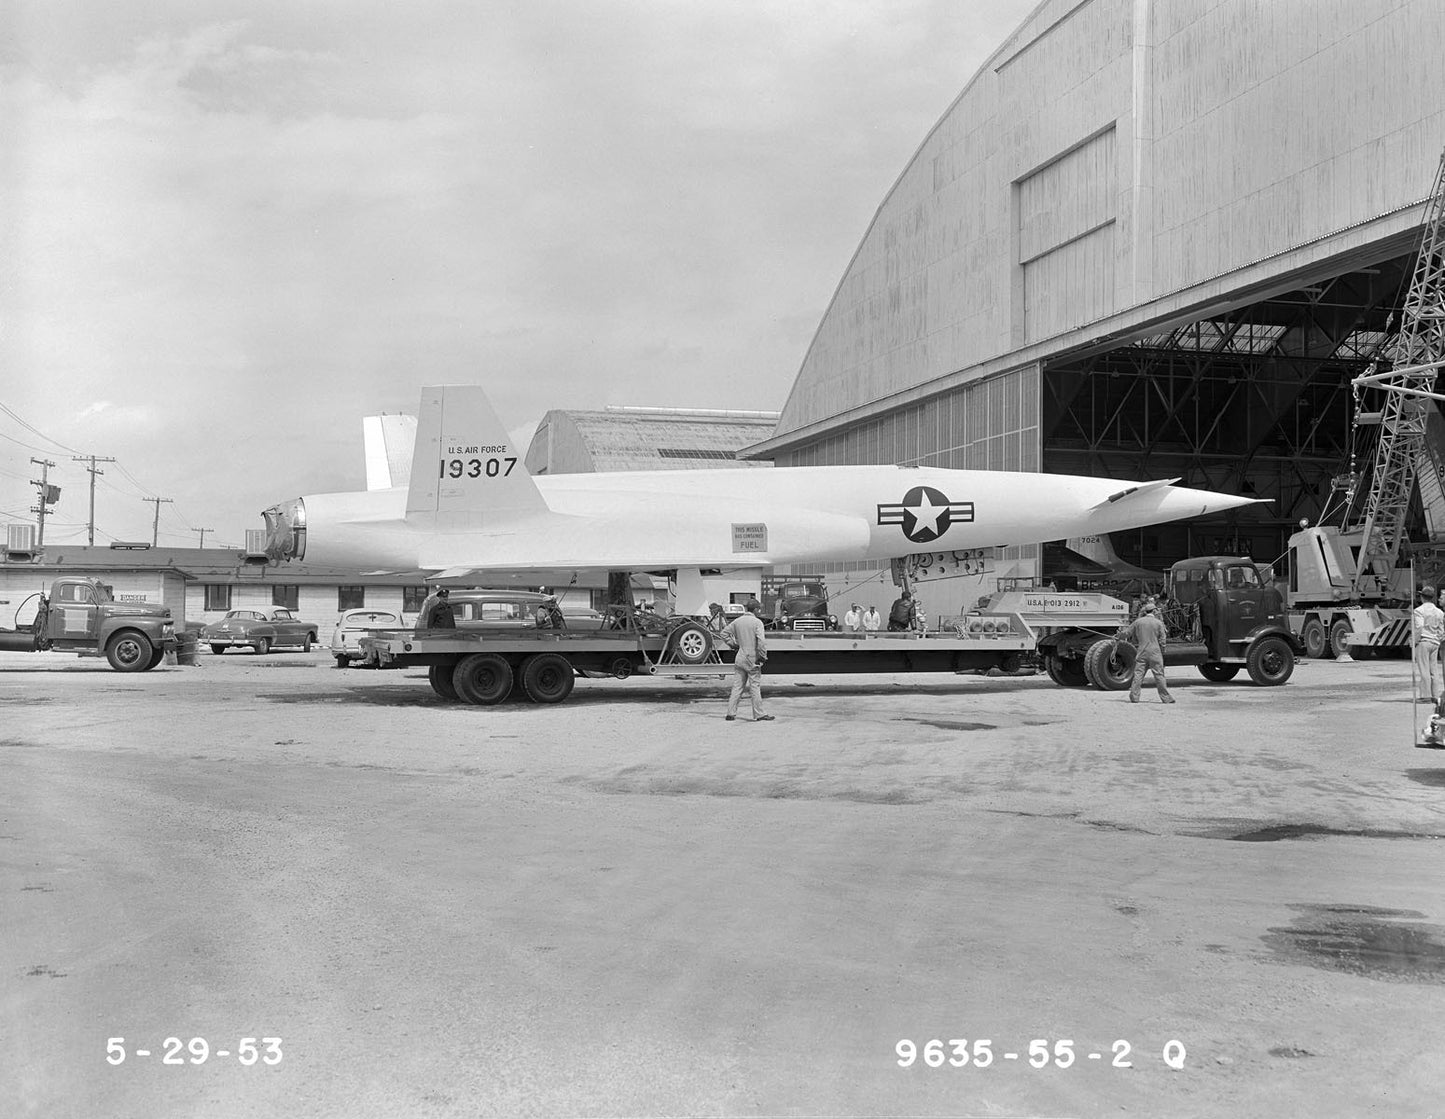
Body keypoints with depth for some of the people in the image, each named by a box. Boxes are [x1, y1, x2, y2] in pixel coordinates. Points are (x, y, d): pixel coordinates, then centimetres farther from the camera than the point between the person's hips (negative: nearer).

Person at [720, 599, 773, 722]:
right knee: (755, 687, 1)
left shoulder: (737, 621, 7)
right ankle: (758, 715, 6)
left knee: (737, 686, 9)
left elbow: (724, 633, 13)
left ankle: (731, 713, 9)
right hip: (753, 660, -5)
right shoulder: (757, 622, -12)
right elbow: (761, 641, -20)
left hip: (739, 659, 5)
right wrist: (763, 656, -10)